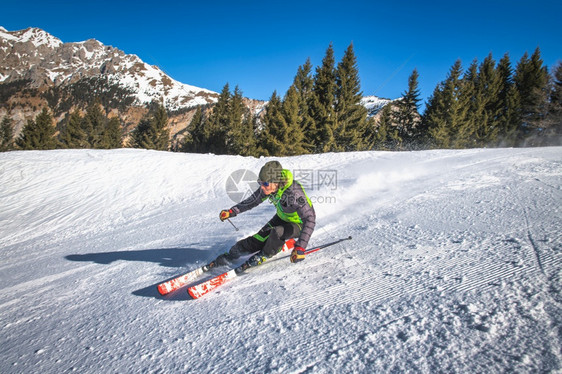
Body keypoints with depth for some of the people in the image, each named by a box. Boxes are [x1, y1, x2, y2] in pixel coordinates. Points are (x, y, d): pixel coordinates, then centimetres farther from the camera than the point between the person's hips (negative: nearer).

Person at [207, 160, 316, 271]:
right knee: (259, 239, -4)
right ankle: (230, 255, 16)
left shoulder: (294, 193, -39)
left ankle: (262, 256, -4)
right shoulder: (269, 187, -18)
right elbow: (253, 201, 0)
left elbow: (310, 220, -42)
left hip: (299, 224, -6)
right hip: (282, 217, 6)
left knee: (277, 232, -32)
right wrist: (232, 212, -4)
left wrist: (300, 247, -49)